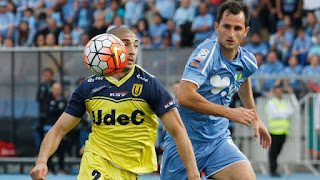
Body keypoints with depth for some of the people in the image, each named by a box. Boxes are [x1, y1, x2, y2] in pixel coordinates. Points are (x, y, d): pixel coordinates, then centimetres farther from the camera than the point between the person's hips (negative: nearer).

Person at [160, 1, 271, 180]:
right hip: (187, 138, -5)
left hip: (219, 140, 5)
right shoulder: (207, 53, -20)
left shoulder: (247, 61, 1)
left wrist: (255, 118, 34)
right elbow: (185, 97, -33)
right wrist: (230, 113, -28)